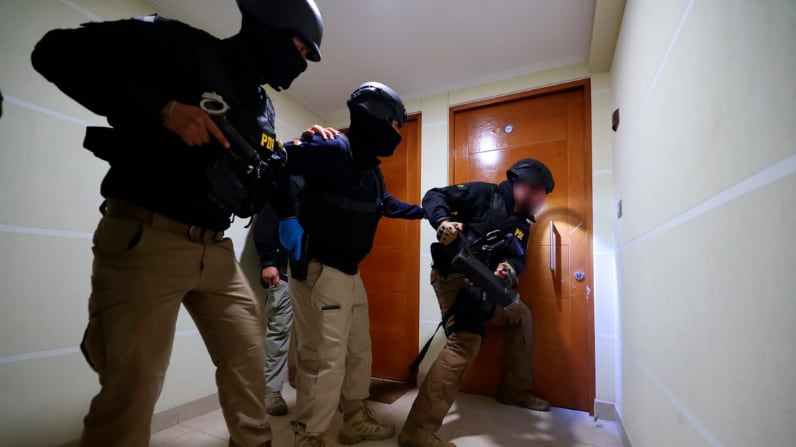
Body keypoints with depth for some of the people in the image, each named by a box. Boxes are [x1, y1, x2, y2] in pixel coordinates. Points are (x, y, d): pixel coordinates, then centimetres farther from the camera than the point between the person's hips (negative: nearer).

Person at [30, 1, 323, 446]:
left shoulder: (262, 108, 15)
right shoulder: (179, 44, -2)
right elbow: (57, 52, -8)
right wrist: (162, 108, -19)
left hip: (217, 250, 7)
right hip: (145, 240, -6)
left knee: (250, 367, 13)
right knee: (130, 393, -3)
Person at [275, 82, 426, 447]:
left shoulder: (369, 165, 14)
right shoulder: (335, 148, -17)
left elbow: (386, 204, 30)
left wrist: (425, 212, 34)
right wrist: (287, 216, -28)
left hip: (349, 271, 10)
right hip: (320, 270, -10)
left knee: (358, 351, 19)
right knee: (325, 359, -3)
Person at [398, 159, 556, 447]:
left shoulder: (522, 224, 16)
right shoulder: (484, 194, -5)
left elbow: (518, 258, 4)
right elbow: (434, 196, -8)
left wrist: (508, 268, -21)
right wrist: (443, 222, -29)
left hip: (481, 282, 10)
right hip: (454, 274, -9)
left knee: (520, 316, 22)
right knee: (465, 340, -24)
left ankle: (516, 391, 36)